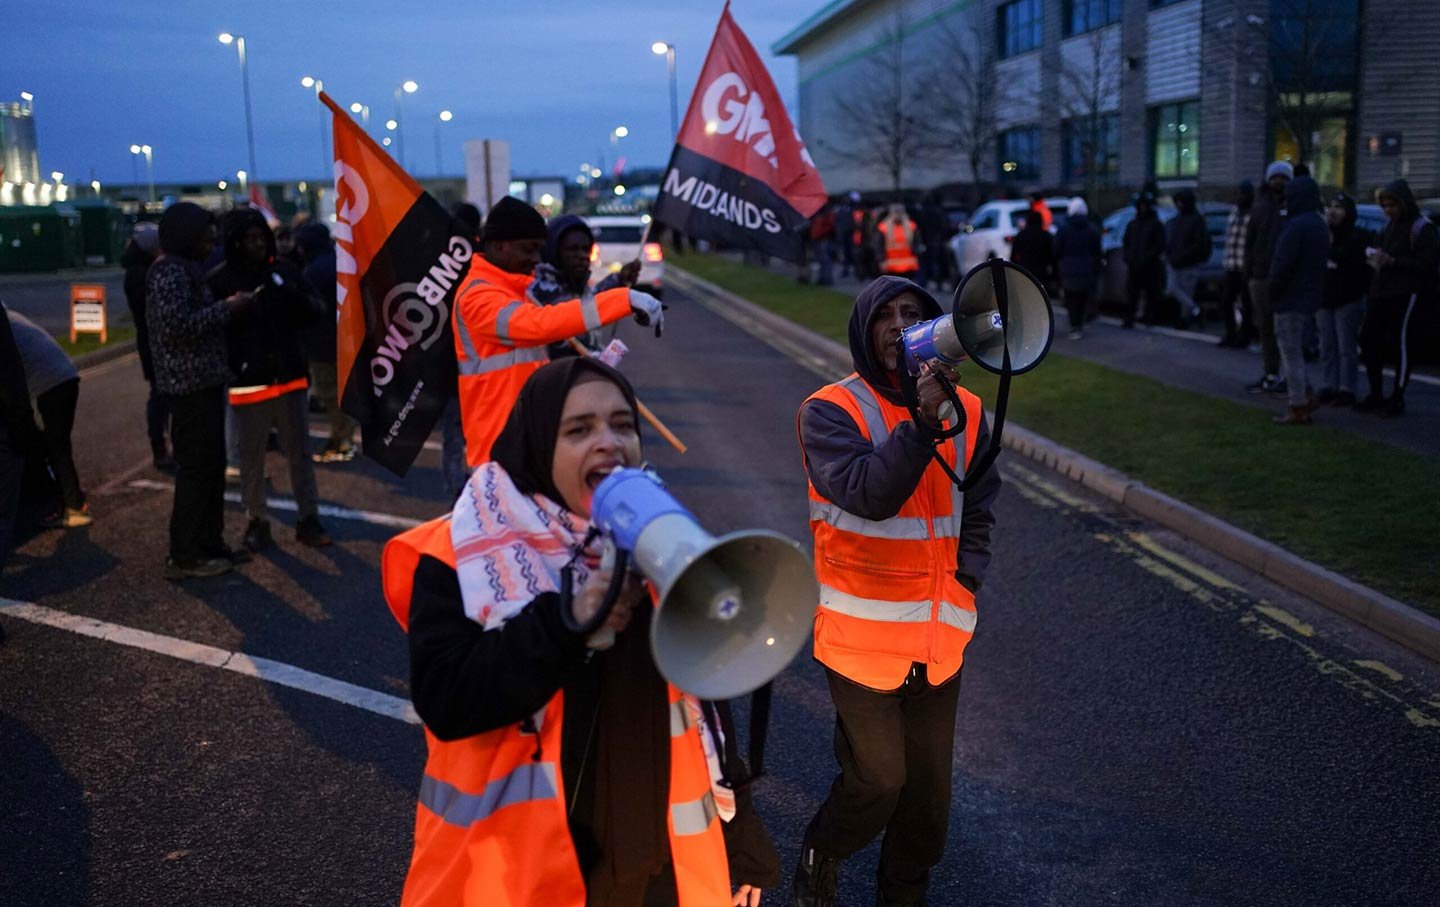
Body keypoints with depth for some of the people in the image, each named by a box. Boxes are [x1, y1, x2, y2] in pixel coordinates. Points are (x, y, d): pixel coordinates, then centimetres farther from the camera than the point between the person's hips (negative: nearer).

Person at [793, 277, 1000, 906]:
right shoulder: (829, 411, -10)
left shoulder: (966, 410, 5)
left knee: (929, 784, 13)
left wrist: (965, 583, 3)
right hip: (863, 635, -4)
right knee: (878, 779, 0)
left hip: (940, 635, 5)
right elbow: (867, 493, -24)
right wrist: (921, 422, -31)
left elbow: (978, 508, 13)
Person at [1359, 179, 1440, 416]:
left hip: (1408, 294, -8)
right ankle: (1376, 394, 14)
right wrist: (1376, 260, 3)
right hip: (1382, 293, 8)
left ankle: (1397, 397, 0)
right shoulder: (1389, 225, 16)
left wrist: (1393, 261, -20)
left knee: (1401, 343, -7)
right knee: (1368, 338, 4)